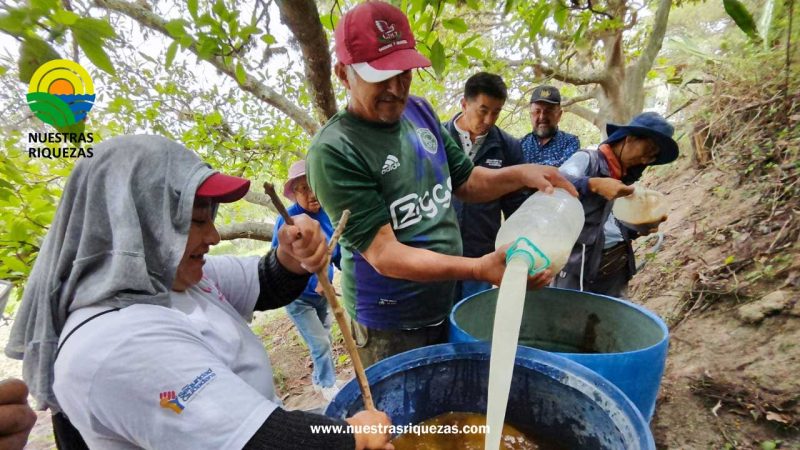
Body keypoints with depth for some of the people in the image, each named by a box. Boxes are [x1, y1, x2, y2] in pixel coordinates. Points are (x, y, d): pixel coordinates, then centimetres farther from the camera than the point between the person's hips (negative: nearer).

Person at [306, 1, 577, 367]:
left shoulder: (419, 111, -2)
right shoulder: (334, 151, -22)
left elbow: (465, 181, 9)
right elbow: (383, 255, -25)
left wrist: (520, 175, -9)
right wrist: (479, 269, -34)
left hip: (450, 305, 6)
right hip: (390, 325, -6)